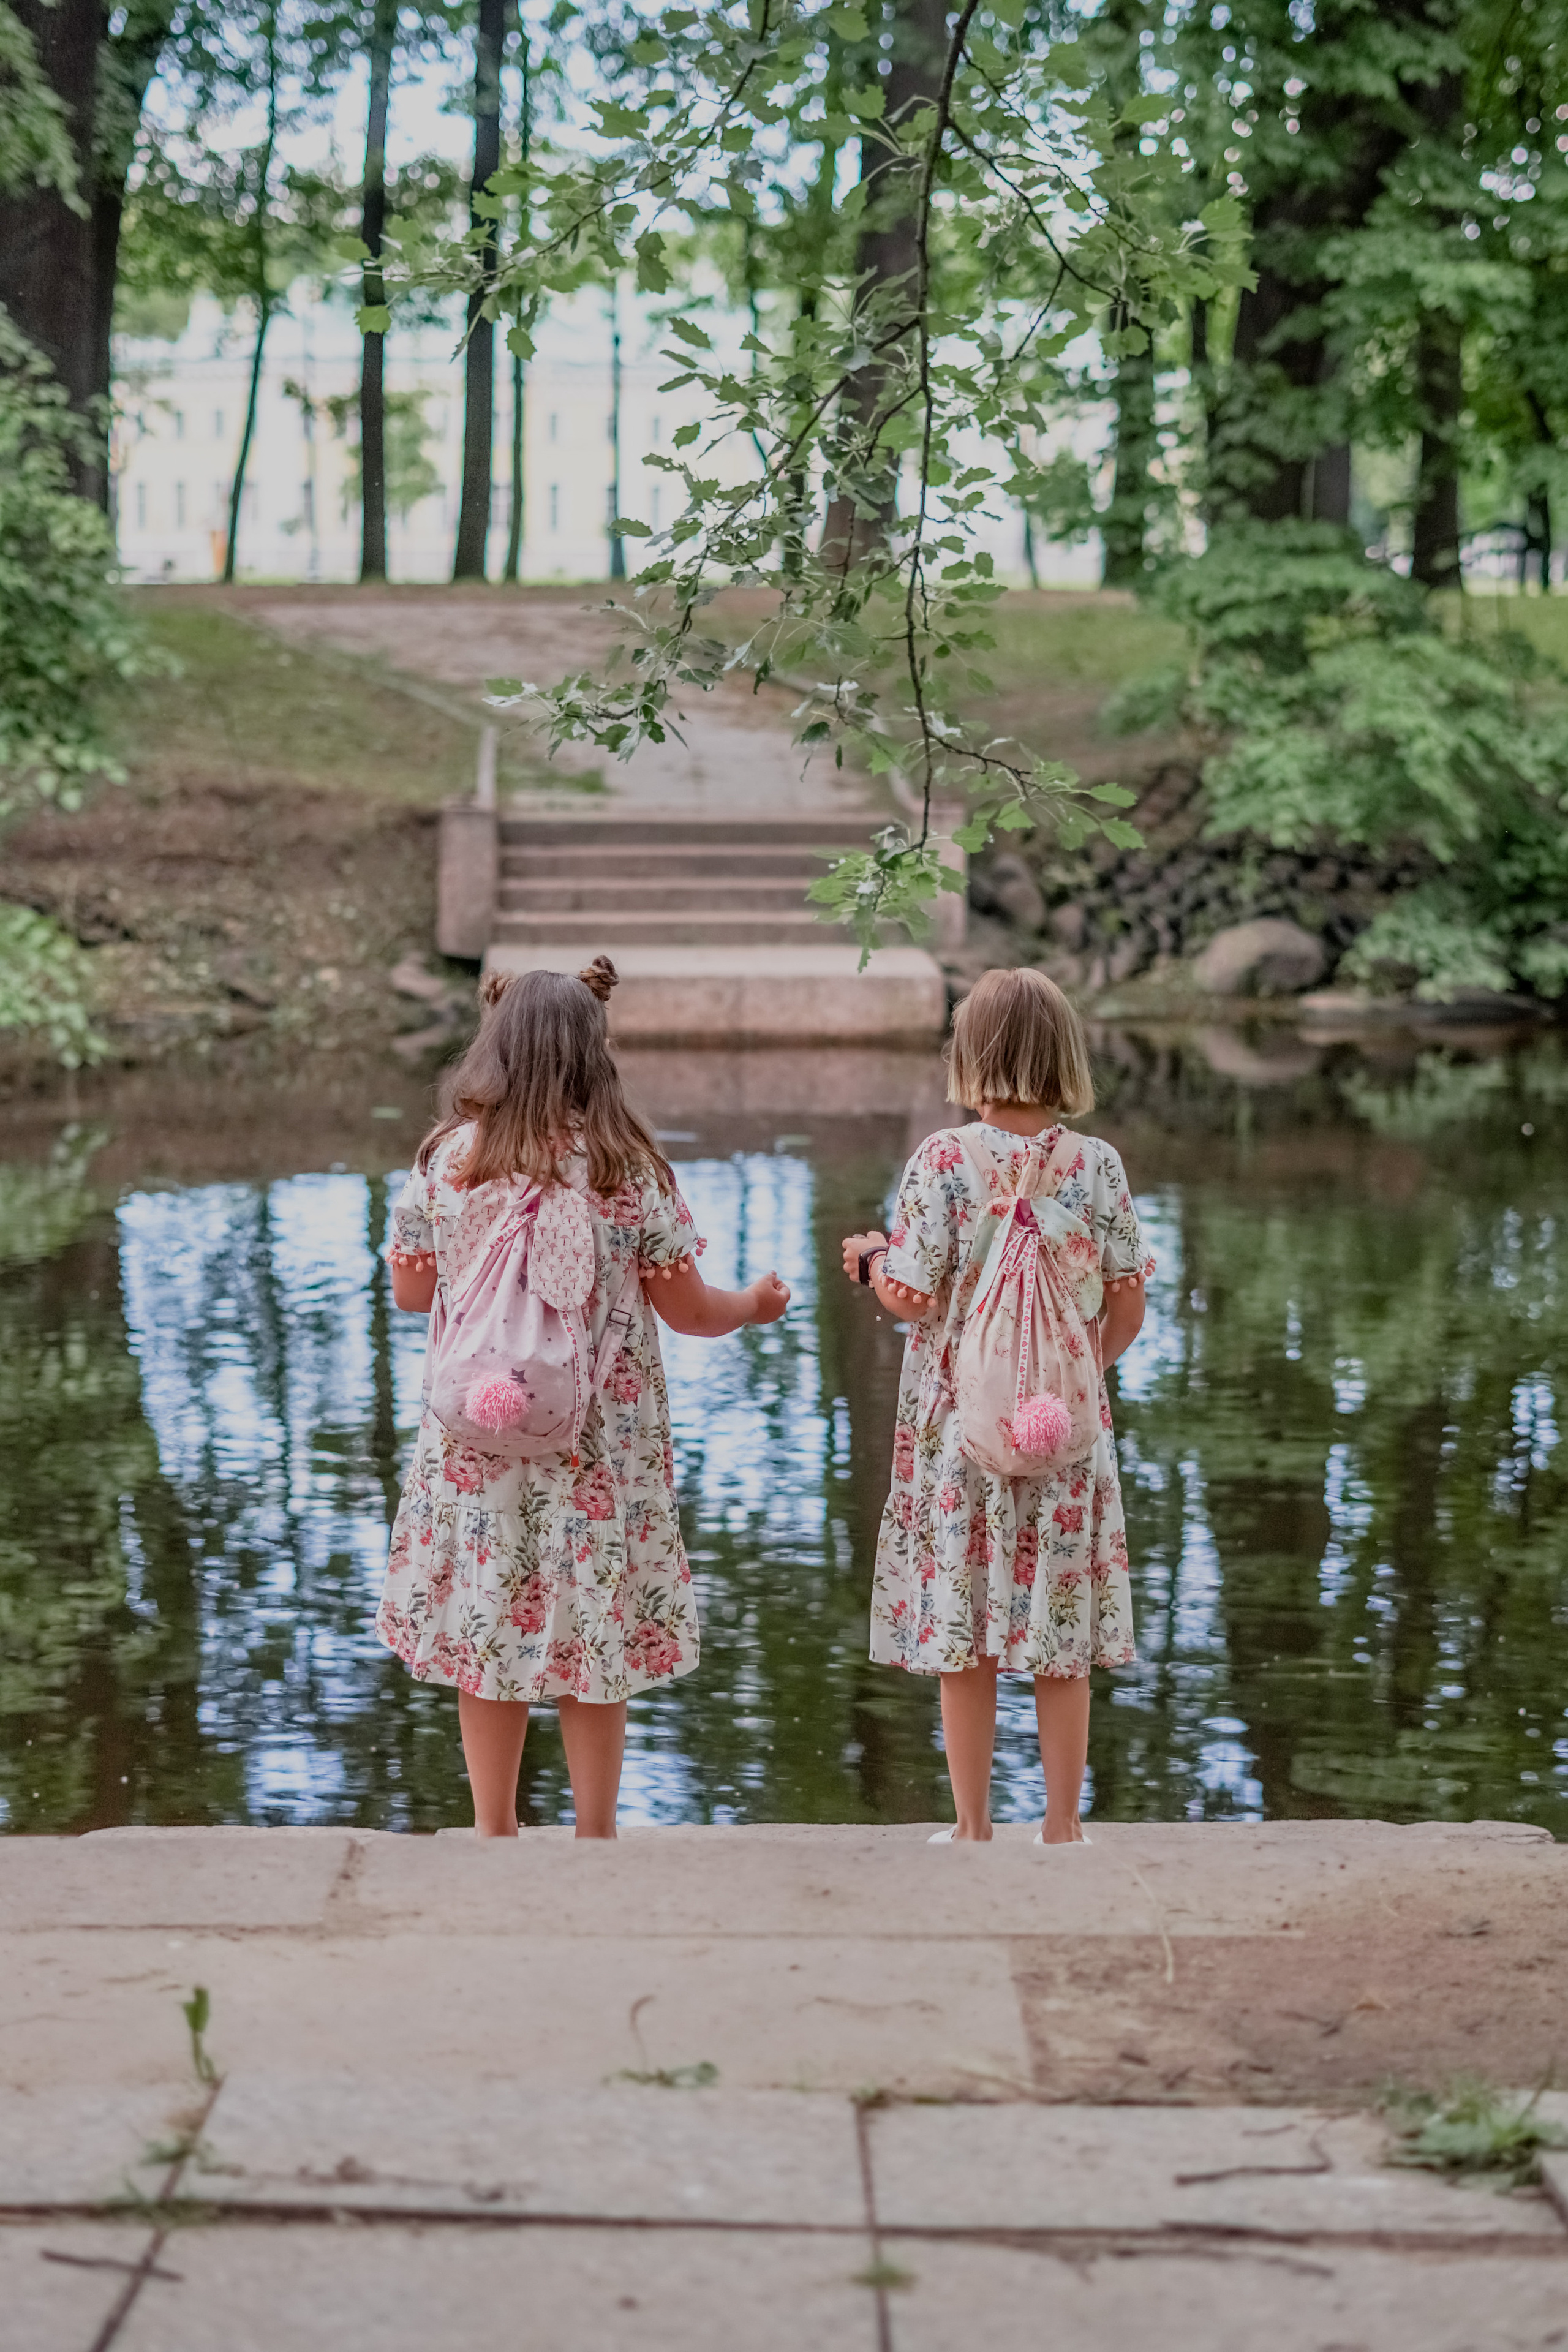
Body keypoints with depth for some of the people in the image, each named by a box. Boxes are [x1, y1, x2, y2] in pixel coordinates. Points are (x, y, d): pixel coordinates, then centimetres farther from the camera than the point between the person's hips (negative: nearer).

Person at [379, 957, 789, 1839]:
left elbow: (410, 1288, 8)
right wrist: (756, 1303, 16)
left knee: (487, 1631, 11)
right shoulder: (627, 1167, -9)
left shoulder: (448, 1157, -4)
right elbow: (688, 1309, -4)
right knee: (596, 1634, 9)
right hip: (601, 1446, -1)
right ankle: (595, 1833, 16)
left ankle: (495, 1831, 19)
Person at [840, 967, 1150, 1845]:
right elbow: (1127, 1309, 1)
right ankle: (1064, 1824, 17)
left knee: (963, 1635, 7)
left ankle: (973, 1826, 14)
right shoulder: (1100, 1164, -2)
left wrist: (870, 1260, 10)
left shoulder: (944, 1161, -10)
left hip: (962, 1427, -2)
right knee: (1062, 1641, 10)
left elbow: (914, 1298, -10)